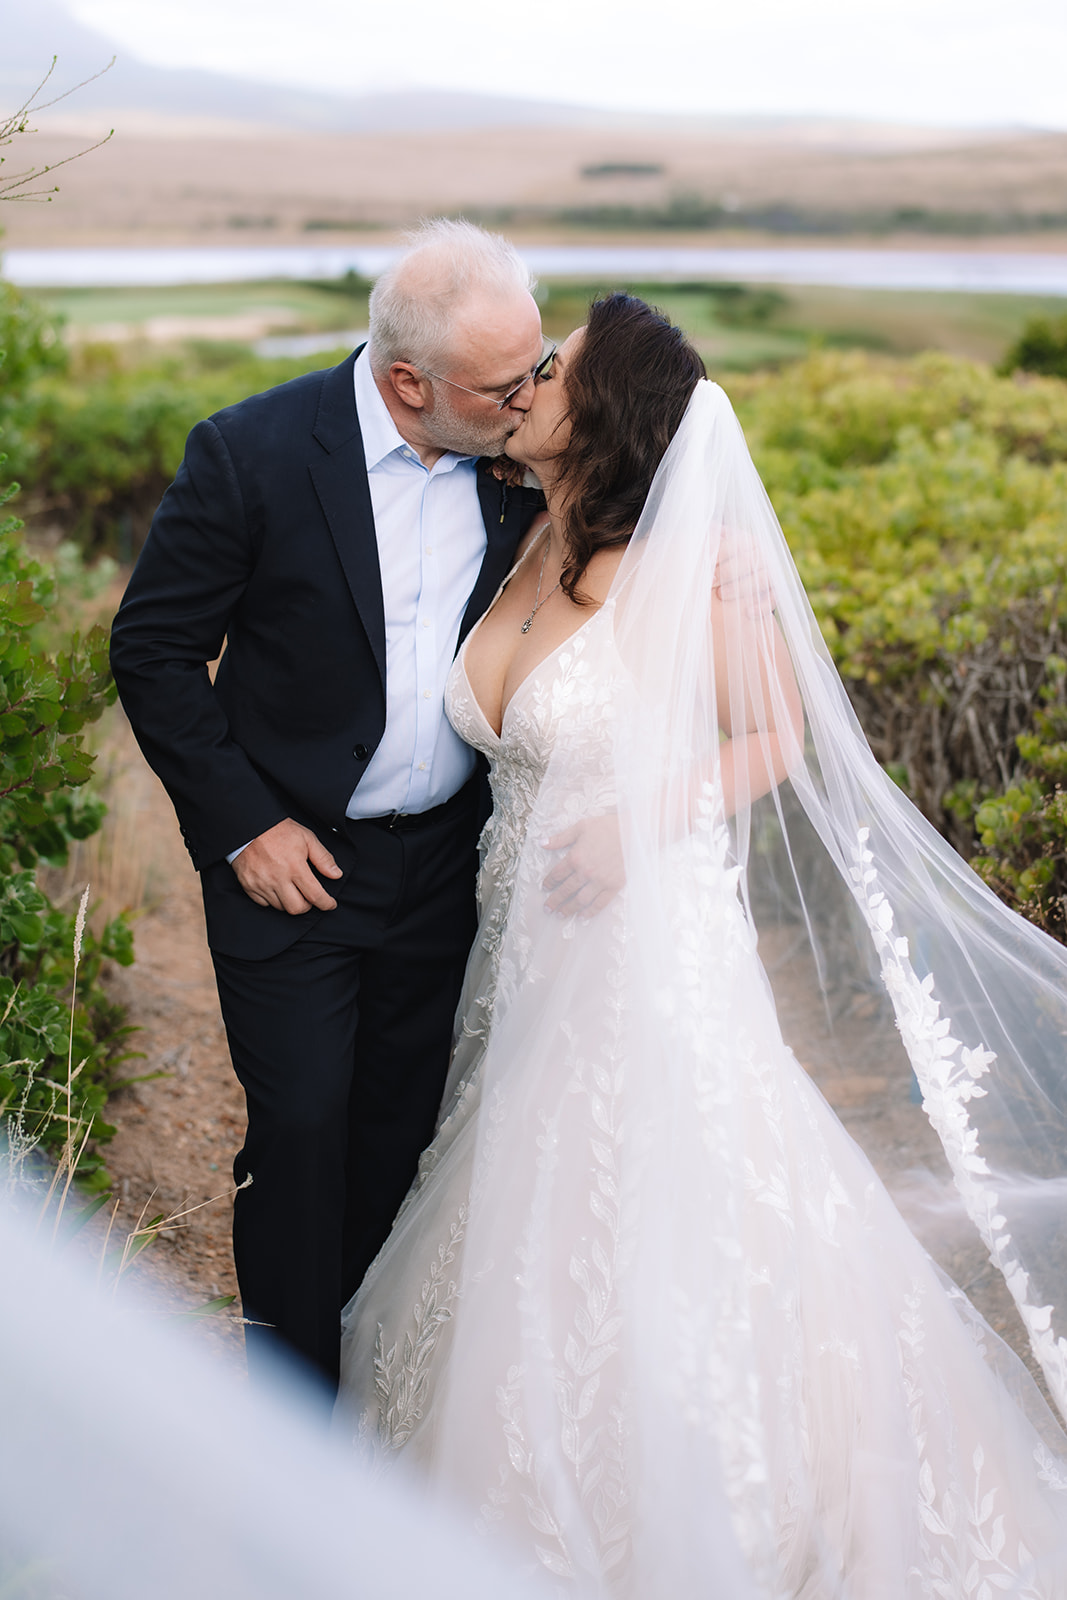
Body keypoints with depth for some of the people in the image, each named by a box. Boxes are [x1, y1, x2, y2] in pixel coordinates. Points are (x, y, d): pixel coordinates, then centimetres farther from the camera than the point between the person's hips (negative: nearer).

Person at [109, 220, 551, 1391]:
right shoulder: (251, 453, -18)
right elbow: (153, 650, -10)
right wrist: (242, 824, -13)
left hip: (443, 859, 4)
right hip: (292, 858, -3)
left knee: (401, 1122, 16)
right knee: (301, 1127, 2)